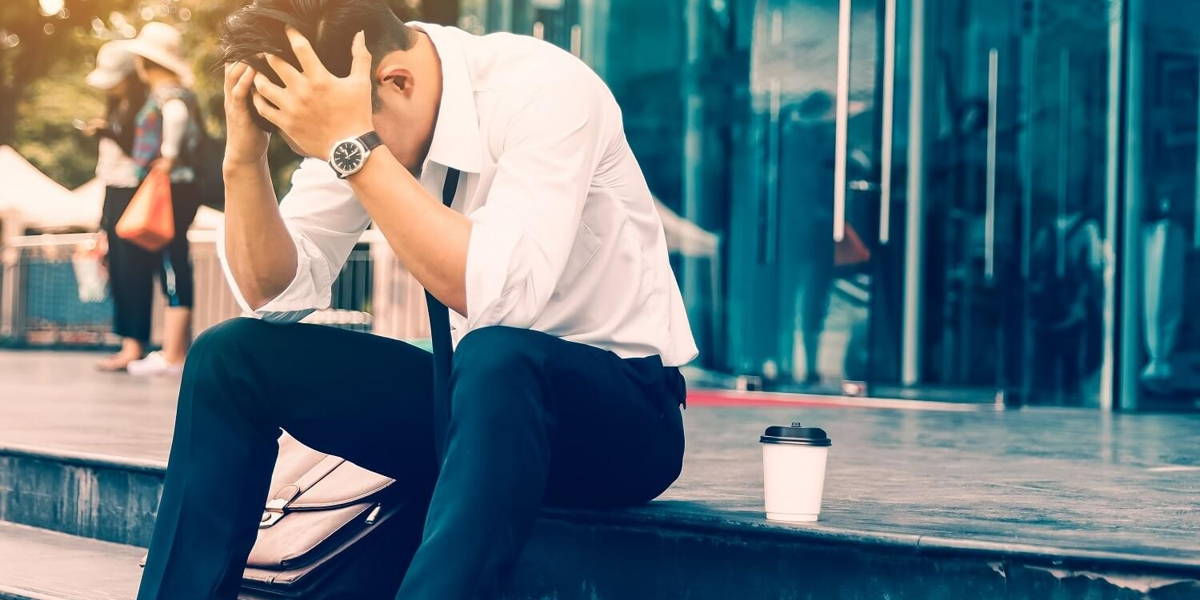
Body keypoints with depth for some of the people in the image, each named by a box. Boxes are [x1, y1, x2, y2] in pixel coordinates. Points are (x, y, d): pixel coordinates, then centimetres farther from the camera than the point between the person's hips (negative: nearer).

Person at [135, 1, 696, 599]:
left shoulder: (543, 90, -23)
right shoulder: (342, 118, -4)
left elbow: (500, 299, -35)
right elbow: (275, 293, -2)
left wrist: (355, 149, -35)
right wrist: (244, 154, -17)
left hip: (615, 414, -6)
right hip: (479, 396, 6)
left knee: (493, 358, -39)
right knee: (230, 357, -5)